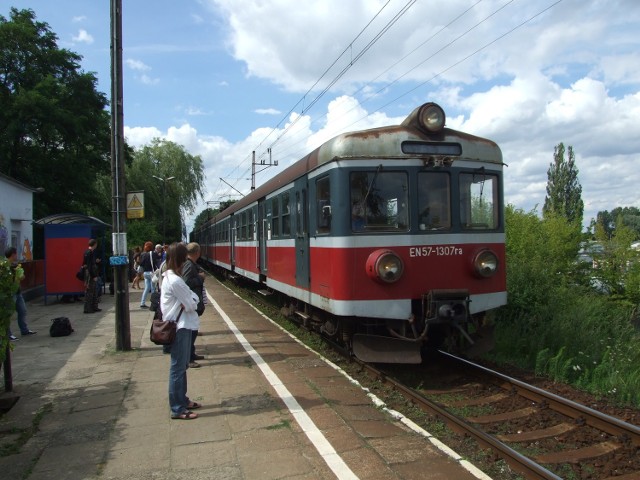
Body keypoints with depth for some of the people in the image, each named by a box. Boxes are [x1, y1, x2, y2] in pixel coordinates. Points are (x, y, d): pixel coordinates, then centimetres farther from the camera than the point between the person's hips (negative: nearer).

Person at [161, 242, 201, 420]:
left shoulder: (169, 277, 11)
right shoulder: (175, 280, -21)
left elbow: (192, 298, 9)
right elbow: (191, 305, -19)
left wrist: (190, 299, -10)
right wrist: (192, 300, 1)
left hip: (181, 326, 10)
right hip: (180, 328, -10)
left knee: (181, 365, 18)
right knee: (178, 367, -3)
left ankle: (182, 400, 30)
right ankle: (177, 409, 5)